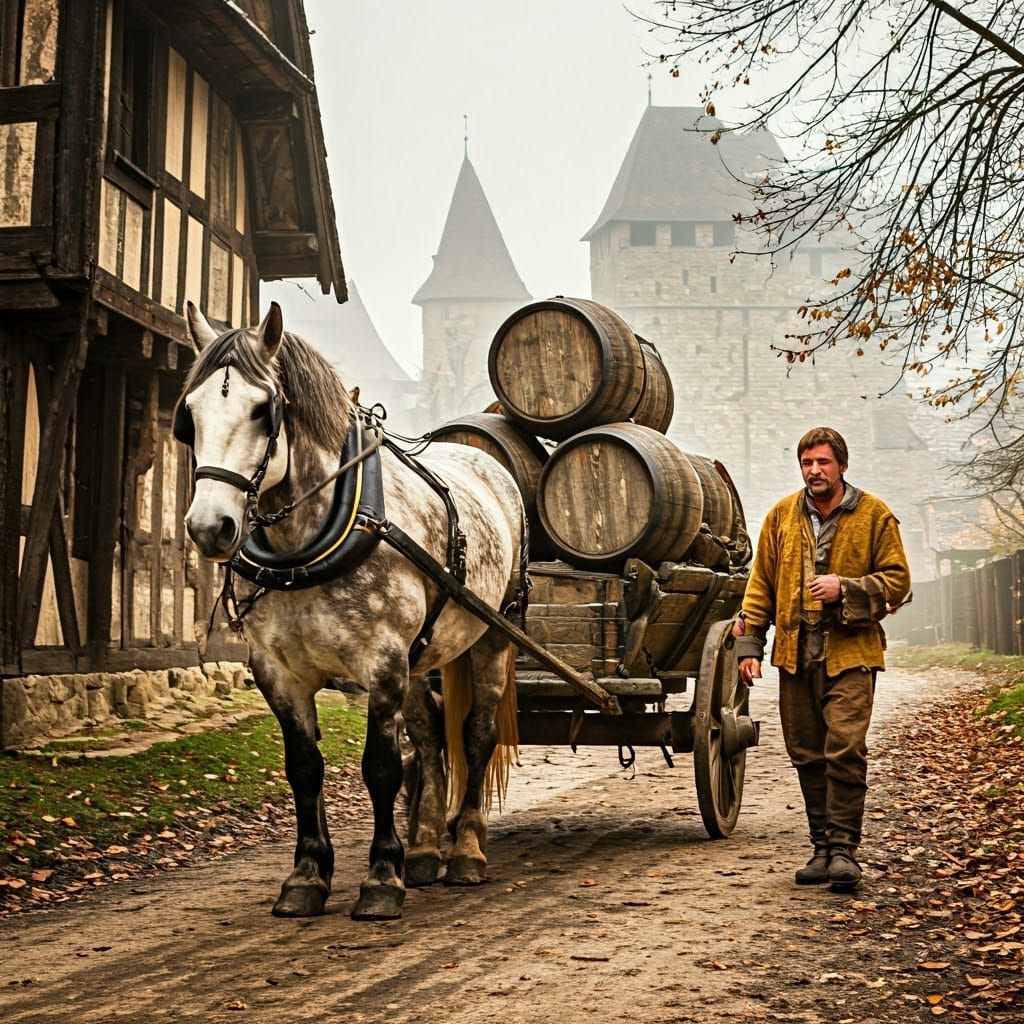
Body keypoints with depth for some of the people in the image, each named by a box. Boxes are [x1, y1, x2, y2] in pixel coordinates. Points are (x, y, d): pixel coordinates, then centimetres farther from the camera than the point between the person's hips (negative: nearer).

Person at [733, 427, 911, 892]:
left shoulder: (875, 515, 2)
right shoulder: (781, 516, 11)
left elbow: (897, 580, 2)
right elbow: (761, 583, 13)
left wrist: (845, 588, -13)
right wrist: (749, 644, 7)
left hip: (850, 653, -3)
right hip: (795, 653, 4)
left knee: (845, 750, -12)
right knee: (808, 756, 8)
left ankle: (843, 849, -5)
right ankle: (822, 848, 17)